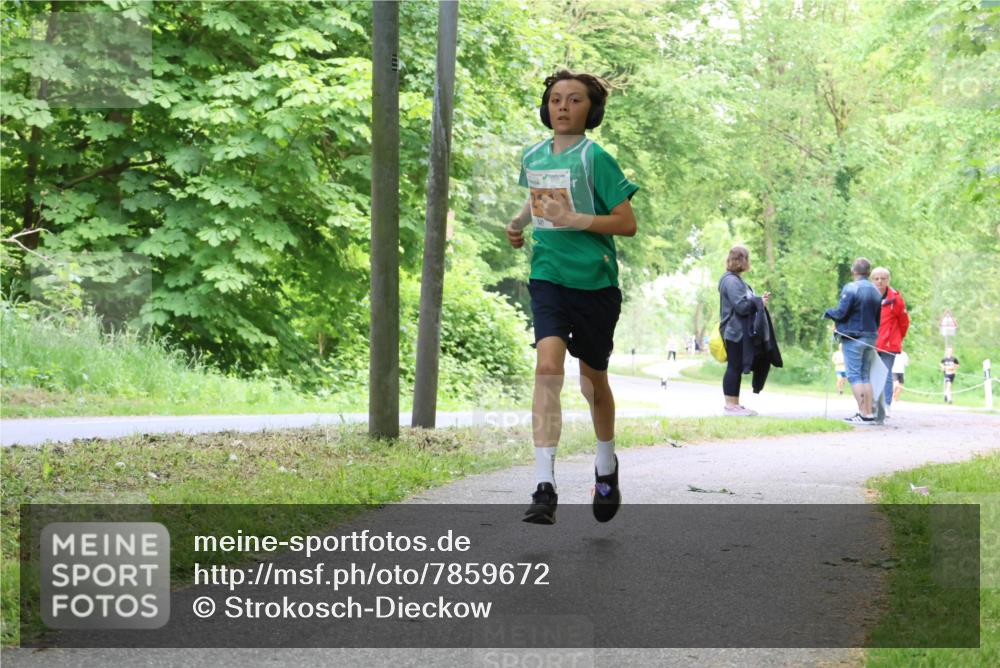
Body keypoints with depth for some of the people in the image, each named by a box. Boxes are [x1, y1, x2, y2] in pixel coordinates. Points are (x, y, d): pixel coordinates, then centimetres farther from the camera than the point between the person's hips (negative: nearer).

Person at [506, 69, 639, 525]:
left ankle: (606, 466, 41)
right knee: (548, 369, -18)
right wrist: (519, 222, 14)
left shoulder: (594, 158, -8)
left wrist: (575, 219, -21)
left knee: (592, 380, 13)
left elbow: (627, 223, -11)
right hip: (548, 278, 3)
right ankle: (544, 487, -24)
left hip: (595, 282, -2)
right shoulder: (532, 157, 8)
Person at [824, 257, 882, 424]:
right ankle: (869, 413, 9)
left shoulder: (851, 288, -13)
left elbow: (841, 313, -16)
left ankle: (863, 413, -11)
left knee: (854, 375, -4)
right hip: (871, 338, 7)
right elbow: (878, 318, 13)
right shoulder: (876, 291, 9)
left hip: (853, 338, -7)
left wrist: (828, 313, 3)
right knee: (866, 376, 12)